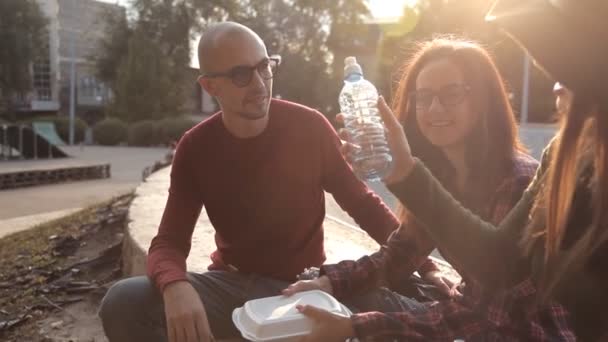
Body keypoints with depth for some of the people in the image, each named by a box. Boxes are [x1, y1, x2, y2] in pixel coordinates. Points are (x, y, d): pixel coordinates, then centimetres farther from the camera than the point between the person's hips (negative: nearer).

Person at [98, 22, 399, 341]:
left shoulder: (309, 127, -10)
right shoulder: (195, 148, -6)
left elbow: (361, 202, 0)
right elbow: (169, 242, -10)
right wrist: (176, 287, -35)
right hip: (230, 283, 1)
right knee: (122, 303, -21)